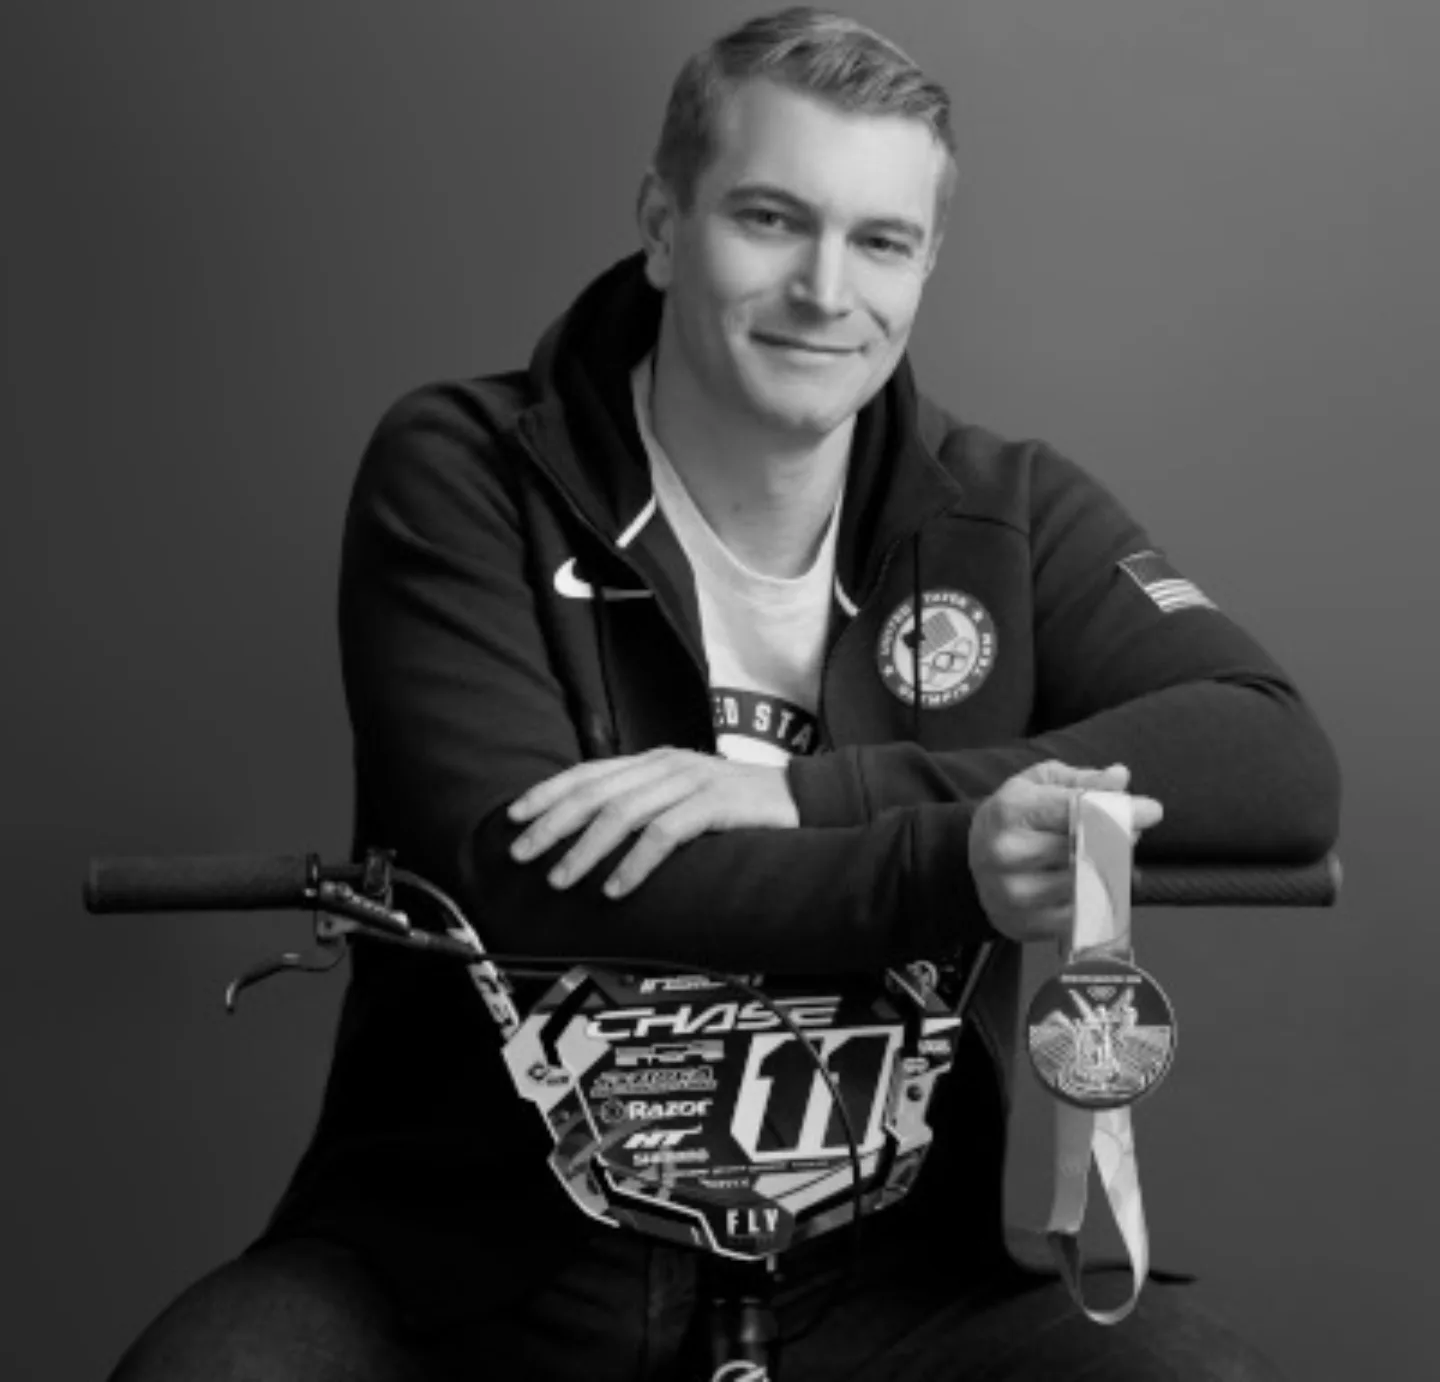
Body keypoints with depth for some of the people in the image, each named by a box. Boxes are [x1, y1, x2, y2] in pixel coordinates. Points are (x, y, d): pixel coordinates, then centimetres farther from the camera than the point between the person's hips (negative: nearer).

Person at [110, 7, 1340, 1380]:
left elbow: (1285, 765, -13)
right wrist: (953, 866, -33)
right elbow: (523, 880, -19)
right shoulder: (460, 474, -5)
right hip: (462, 1258, -1)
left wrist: (799, 792, -23)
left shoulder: (1009, 512, 2)